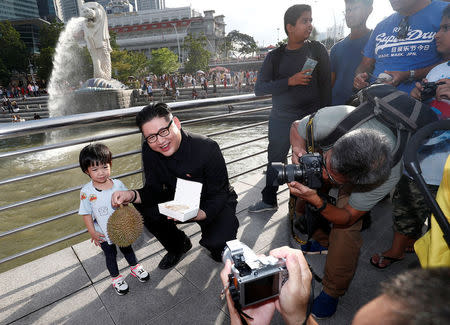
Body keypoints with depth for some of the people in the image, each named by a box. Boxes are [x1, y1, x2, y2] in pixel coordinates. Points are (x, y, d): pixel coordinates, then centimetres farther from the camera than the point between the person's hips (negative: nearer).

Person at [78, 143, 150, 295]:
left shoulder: (118, 184, -15)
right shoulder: (86, 192, -19)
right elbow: (86, 214, -11)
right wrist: (92, 232, -11)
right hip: (103, 233, -1)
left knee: (127, 249, 23)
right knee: (110, 255, 18)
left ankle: (135, 267, 48)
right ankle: (116, 277, 42)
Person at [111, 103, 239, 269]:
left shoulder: (207, 148, -29)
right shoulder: (149, 150, -14)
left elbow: (218, 195, -25)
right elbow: (154, 191, -10)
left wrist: (200, 213, -45)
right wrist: (132, 196, -32)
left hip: (214, 203, -5)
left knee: (216, 241, -30)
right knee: (143, 208, -14)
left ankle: (217, 247, 13)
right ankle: (179, 245, 12)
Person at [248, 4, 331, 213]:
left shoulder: (317, 50, 5)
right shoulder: (275, 57, 5)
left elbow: (326, 84, 3)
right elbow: (259, 89, -5)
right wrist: (290, 81, -17)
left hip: (311, 117, -1)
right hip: (281, 119, 1)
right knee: (275, 159, 7)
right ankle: (269, 201, 23)